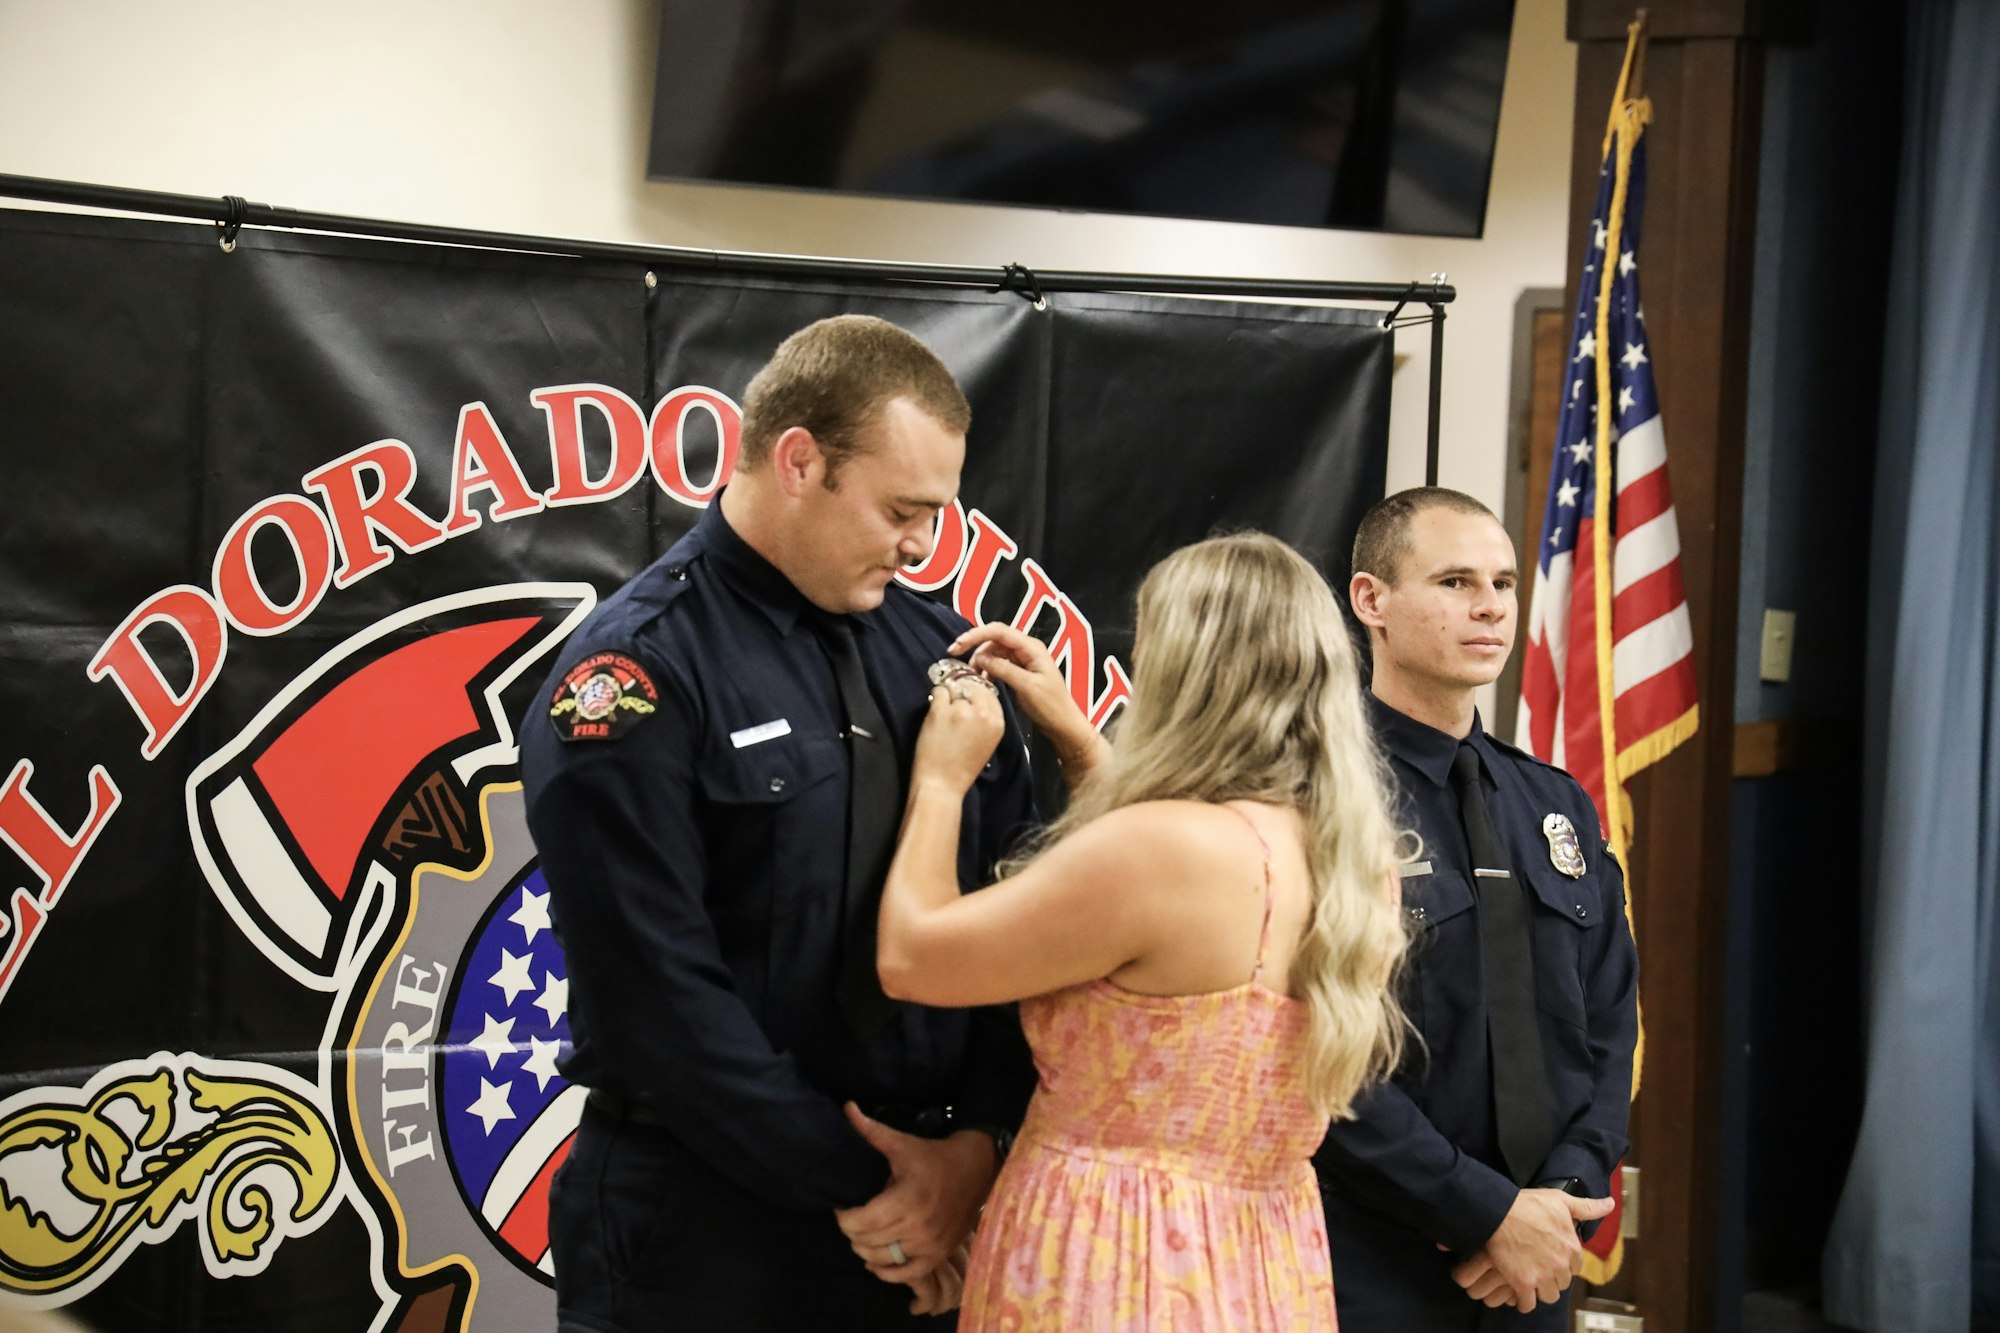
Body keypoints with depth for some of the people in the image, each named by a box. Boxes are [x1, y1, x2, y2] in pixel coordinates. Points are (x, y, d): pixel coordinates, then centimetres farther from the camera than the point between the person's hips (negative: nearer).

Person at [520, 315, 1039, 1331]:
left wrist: (982, 1137, -7)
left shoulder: (934, 647, 5)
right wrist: (850, 1181, -15)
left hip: (924, 1210, 5)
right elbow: (657, 991, -18)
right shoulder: (639, 673, -13)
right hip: (704, 1220, -5)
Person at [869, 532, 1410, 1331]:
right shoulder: (1359, 859, 0)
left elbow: (909, 958, -14)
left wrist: (940, 782, 1)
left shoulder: (1163, 846, -23)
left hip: (1107, 1267, -7)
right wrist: (1075, 743, 18)